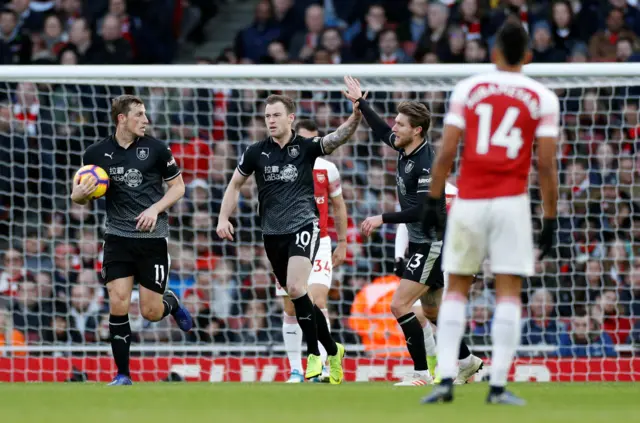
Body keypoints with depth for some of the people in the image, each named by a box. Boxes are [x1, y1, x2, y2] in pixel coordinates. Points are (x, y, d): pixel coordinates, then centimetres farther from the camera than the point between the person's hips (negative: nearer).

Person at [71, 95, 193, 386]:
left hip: (152, 238, -1)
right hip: (118, 238, 1)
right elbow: (78, 196, 8)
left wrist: (155, 209, -11)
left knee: (151, 312, 0)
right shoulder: (96, 153, 0)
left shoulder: (155, 149, -3)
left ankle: (171, 303, 38)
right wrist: (81, 194, -16)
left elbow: (178, 186, 5)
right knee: (118, 304, -10)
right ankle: (123, 375, 1)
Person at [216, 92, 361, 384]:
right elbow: (235, 185, 14)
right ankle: (332, 350, 26)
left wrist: (356, 116, -37)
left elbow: (337, 137, -19)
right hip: (272, 234, 4)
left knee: (296, 289, -22)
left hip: (302, 226, -4)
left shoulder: (306, 147, -4)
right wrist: (223, 218, 3)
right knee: (296, 296, 10)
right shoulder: (257, 152, 4)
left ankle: (314, 354, -8)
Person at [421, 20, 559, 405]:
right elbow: (546, 164, -2)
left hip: (468, 201, 1)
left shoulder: (467, 89, 4)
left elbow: (446, 152, -1)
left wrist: (433, 201, 6)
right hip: (511, 201, -1)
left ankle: (446, 378, -2)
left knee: (456, 290, 9)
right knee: (509, 292, 1)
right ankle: (499, 386, -6)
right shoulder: (543, 98, 2)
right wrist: (550, 220, 3)